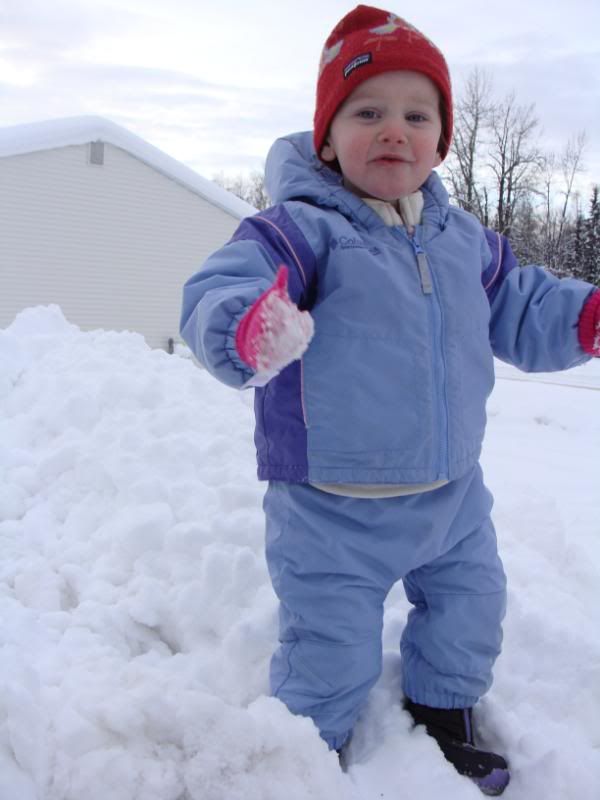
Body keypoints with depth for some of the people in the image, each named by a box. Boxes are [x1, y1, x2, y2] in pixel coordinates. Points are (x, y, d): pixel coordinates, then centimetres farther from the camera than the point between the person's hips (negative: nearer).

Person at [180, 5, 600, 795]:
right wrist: (251, 330, -53)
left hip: (451, 493, 7)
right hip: (334, 510, -6)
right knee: (330, 652, 6)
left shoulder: (464, 239, 4)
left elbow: (520, 311, 17)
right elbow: (217, 294, -31)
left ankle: (444, 725, 52)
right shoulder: (301, 228, -17)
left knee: (471, 612, 25)